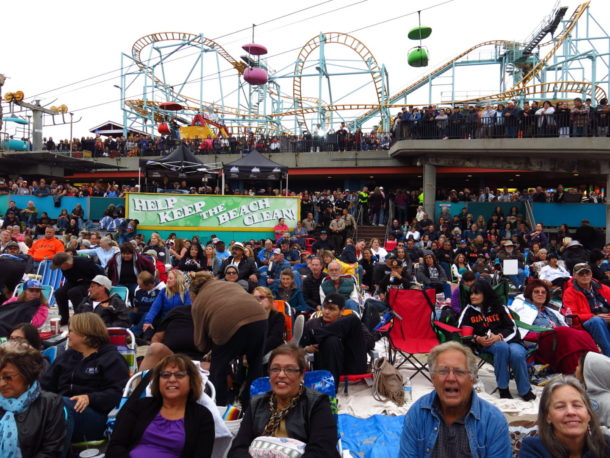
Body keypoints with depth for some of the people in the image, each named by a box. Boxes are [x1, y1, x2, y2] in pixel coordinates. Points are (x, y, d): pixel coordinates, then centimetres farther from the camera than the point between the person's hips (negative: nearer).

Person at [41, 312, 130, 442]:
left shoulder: (111, 358, 7)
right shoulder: (67, 355, 29)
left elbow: (118, 392, -7)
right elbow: (46, 384, 20)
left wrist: (90, 399, -22)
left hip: (94, 413, -5)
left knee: (63, 405, -36)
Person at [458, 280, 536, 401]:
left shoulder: (500, 308, 12)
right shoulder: (469, 310, 12)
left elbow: (512, 328, 3)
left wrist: (499, 336, -16)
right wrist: (477, 339, -13)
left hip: (507, 339, 1)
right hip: (484, 345, -1)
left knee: (517, 354, -34)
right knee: (502, 346, -36)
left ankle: (525, 391, -10)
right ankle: (503, 388, -24)